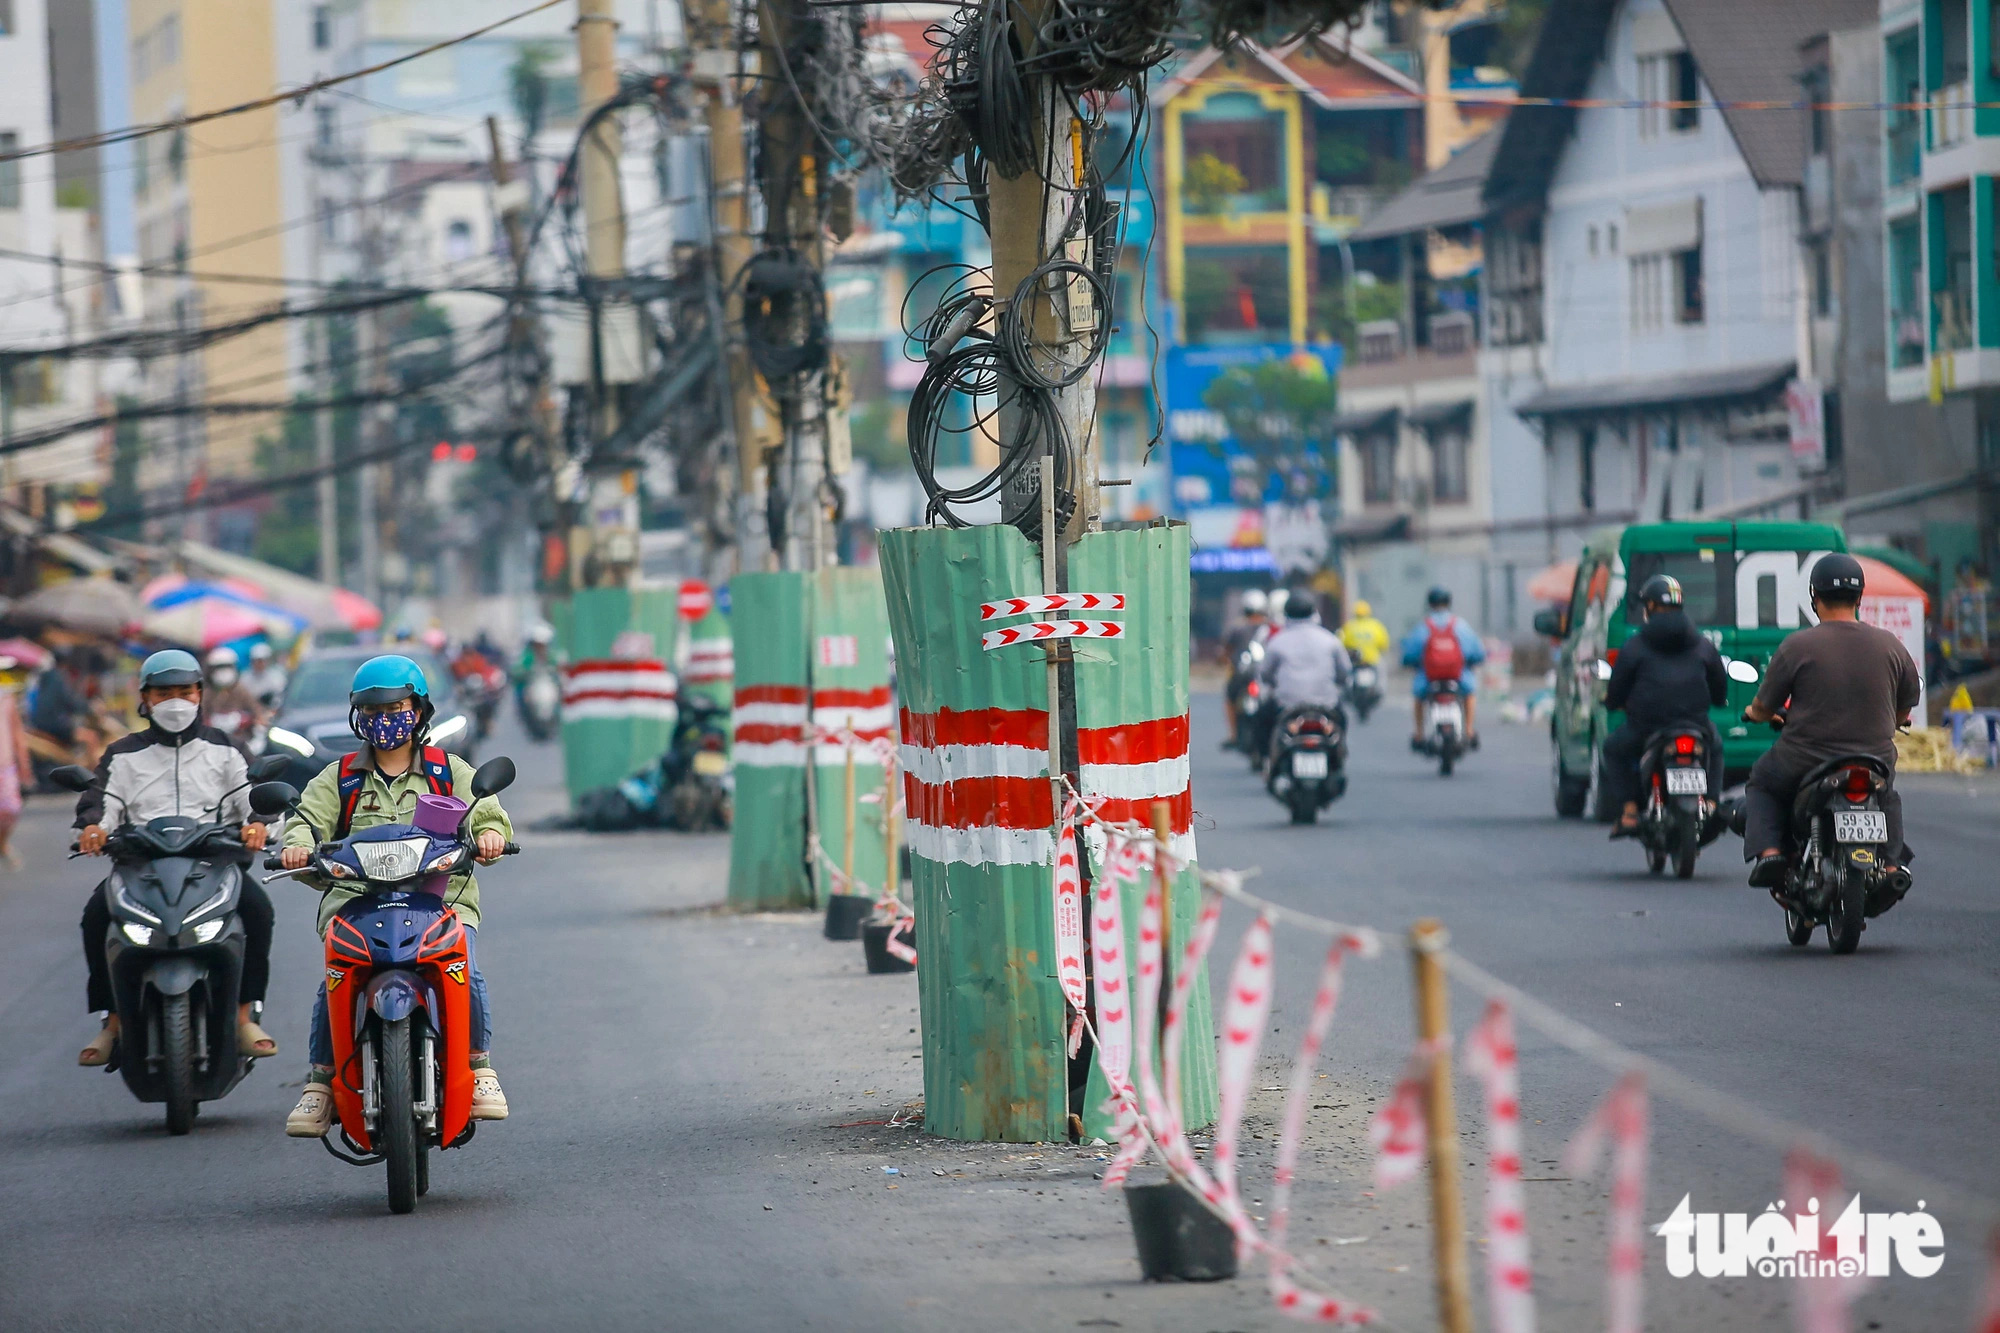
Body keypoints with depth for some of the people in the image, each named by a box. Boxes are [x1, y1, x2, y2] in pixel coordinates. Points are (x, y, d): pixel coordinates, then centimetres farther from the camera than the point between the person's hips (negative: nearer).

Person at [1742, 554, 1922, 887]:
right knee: (1887, 797, 36)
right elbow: (1904, 712, 9)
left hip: (1805, 764, -3)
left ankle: (1767, 850, 5)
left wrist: (1753, 712, 21)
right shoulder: (1890, 645, -2)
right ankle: (1890, 862, 16)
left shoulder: (1797, 645, -12)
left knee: (1761, 786, 28)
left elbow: (1763, 709, -3)